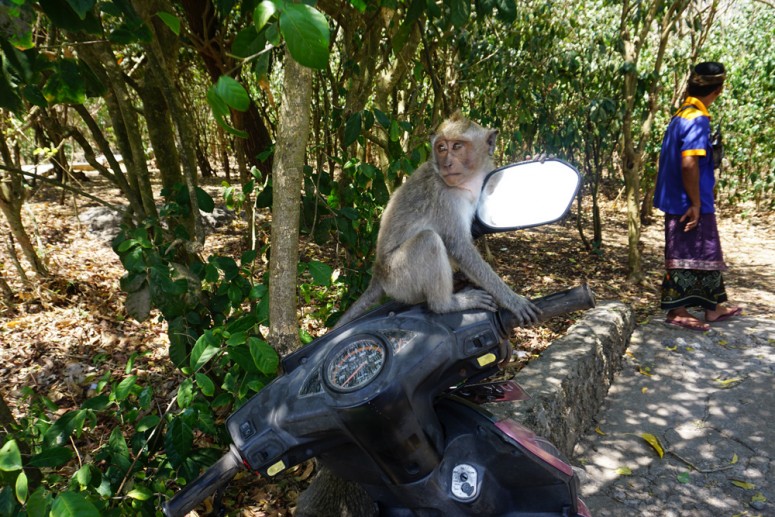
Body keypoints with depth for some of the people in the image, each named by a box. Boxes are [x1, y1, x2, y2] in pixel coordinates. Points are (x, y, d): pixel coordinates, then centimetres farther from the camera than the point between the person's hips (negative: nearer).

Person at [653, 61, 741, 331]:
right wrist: (695, 204, -19)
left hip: (679, 201, 9)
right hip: (689, 204, -9)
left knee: (705, 254, 16)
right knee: (687, 257, 0)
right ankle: (677, 312, 10)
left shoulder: (681, 115, 10)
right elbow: (689, 164, -26)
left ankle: (714, 308, 26)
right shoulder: (697, 119, -18)